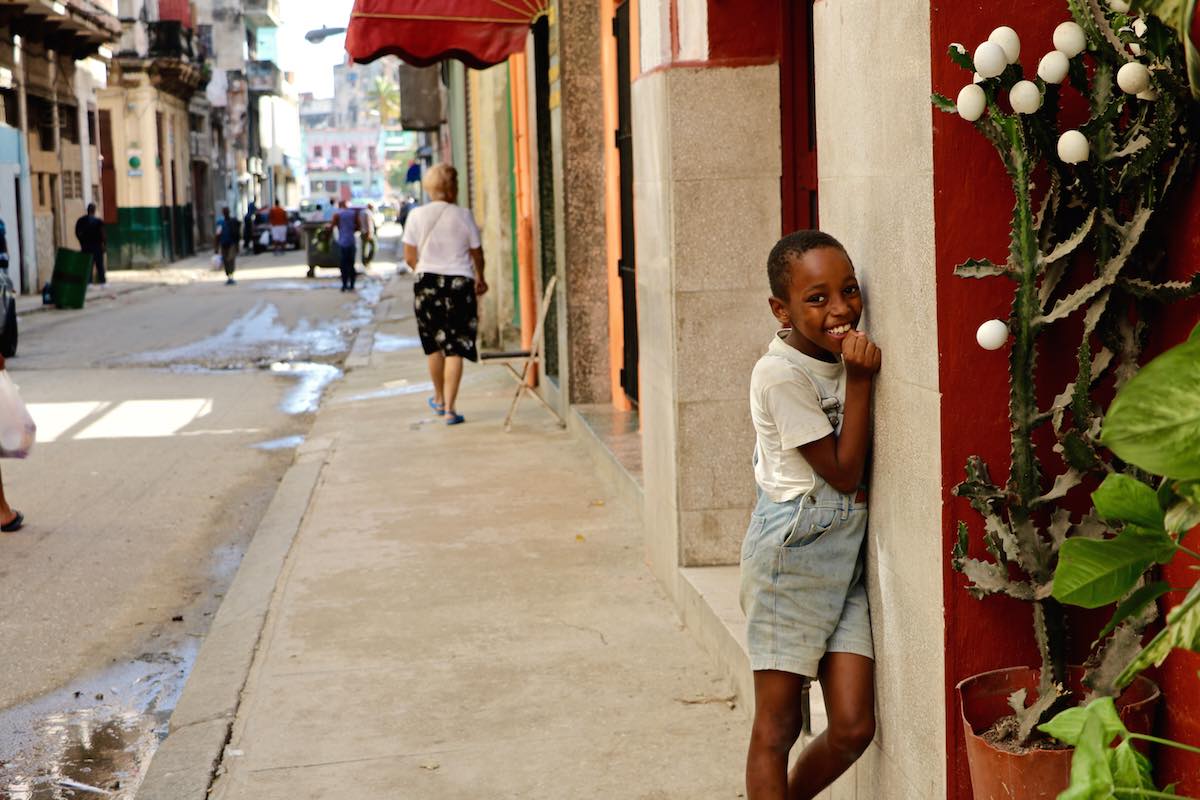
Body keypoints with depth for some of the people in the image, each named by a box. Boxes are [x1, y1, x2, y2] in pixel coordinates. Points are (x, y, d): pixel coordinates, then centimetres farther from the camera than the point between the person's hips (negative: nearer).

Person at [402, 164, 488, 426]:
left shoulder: (417, 215, -2)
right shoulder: (463, 215, -6)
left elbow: (410, 257, 1)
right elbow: (477, 253, 3)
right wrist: (480, 278, 22)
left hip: (427, 283, 2)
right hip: (459, 284, -2)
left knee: (434, 345, 18)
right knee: (455, 348, 0)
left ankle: (440, 400, 34)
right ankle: (450, 409, -4)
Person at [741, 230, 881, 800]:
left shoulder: (840, 351, 4)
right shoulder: (782, 373, -17)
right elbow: (844, 473, -14)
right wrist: (860, 378, -16)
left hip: (846, 556, 6)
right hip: (792, 556, -6)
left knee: (853, 727, 3)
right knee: (777, 726, 3)